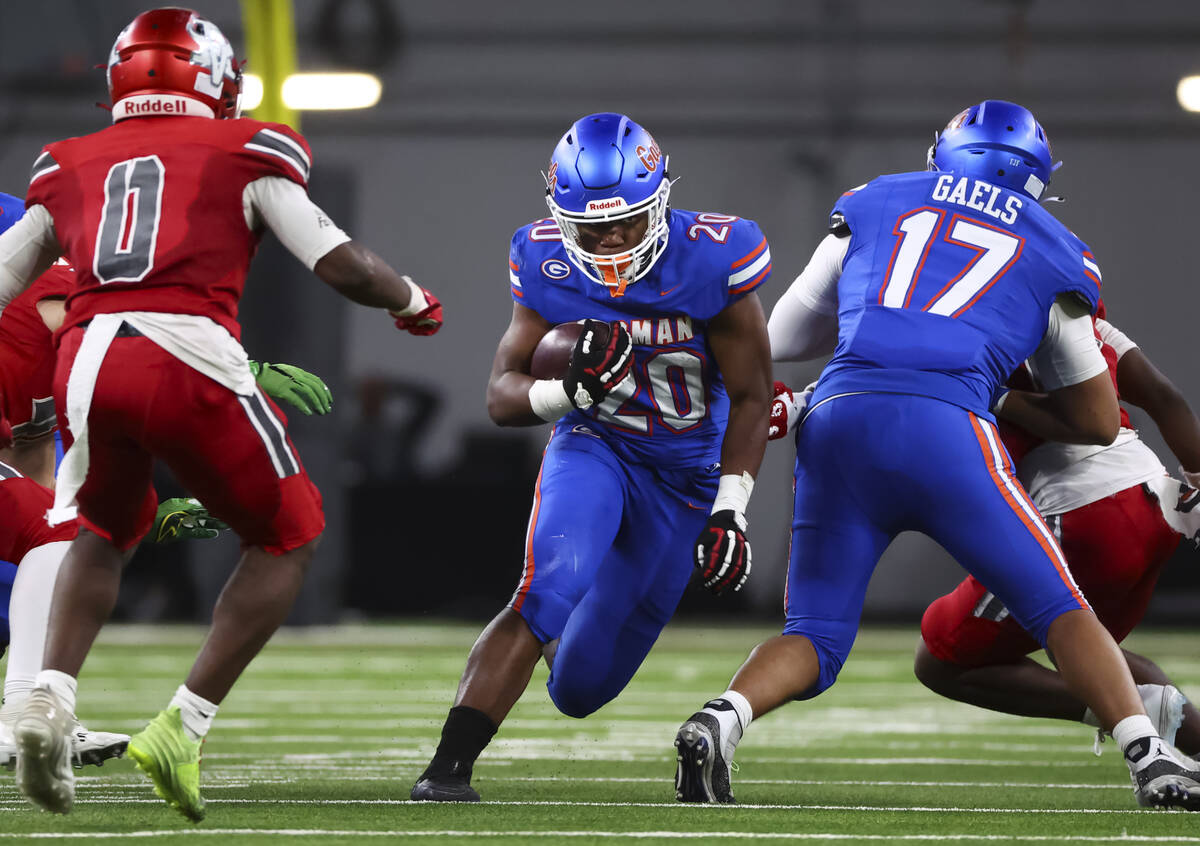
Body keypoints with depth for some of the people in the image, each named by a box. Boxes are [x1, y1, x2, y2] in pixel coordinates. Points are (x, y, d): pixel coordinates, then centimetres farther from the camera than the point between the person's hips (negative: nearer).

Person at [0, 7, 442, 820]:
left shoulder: (68, 168, 23)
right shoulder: (244, 152, 14)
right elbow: (339, 263, 7)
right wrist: (412, 301, 27)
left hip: (87, 359, 4)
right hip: (189, 359, -4)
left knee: (106, 526, 31)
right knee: (288, 534, 18)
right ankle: (184, 728, 7)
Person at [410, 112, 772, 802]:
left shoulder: (710, 260, -20)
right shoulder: (548, 266, -13)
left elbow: (751, 396, -11)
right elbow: (503, 396, -10)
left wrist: (730, 512, -16)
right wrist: (571, 388, -32)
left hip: (685, 475, 0)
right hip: (592, 448, 0)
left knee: (580, 687, 4)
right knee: (548, 588, -32)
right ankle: (448, 767, -29)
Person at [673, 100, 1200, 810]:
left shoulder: (876, 204, 25)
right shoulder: (1053, 254, 22)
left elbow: (782, 338, 33)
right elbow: (1099, 422, 28)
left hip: (837, 417, 2)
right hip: (944, 428, -2)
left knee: (815, 640, 9)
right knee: (1058, 609, 8)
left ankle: (721, 720, -19)